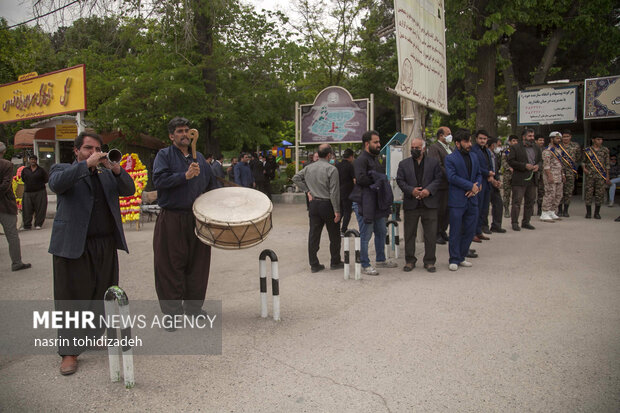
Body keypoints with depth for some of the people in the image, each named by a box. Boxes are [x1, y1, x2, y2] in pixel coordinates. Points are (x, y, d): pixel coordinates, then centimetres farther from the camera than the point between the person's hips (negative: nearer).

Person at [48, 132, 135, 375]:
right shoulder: (62, 170, 6)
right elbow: (56, 184, -17)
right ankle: (69, 352, 7)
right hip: (73, 245, -4)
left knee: (101, 296, 11)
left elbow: (129, 190, 5)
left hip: (106, 245, 5)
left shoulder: (107, 174, 18)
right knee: (72, 298, -1)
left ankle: (91, 337, 27)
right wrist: (87, 164, -18)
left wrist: (115, 168, -10)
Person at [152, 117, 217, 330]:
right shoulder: (164, 155, 1)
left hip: (196, 219, 5)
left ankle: (193, 306, 25)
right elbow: (159, 179, -16)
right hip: (171, 220, -4)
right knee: (170, 266, 0)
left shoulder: (199, 157, 15)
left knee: (197, 264, 9)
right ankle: (172, 312, 11)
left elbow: (211, 184, 25)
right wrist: (185, 176, -21)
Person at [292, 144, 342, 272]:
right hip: (327, 204, -5)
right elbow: (334, 192, -16)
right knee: (334, 235, 10)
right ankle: (335, 262, 20)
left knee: (313, 235, 7)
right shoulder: (331, 169, -13)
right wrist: (337, 211, -11)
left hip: (313, 204, 5)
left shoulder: (309, 168, 5)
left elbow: (296, 178, 13)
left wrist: (307, 191, 11)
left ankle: (314, 264, 12)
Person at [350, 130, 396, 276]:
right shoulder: (361, 160, -14)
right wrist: (375, 181, -13)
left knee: (381, 232, 18)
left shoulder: (374, 159, 19)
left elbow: (382, 177, 23)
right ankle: (365, 265, 8)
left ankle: (381, 260, 33)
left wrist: (379, 181, 3)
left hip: (376, 202, 10)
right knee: (365, 235, -2)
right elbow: (361, 178, -27)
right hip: (364, 203, -10)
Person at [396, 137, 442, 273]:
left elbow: (438, 179, 1)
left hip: (429, 204, 0)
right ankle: (410, 260, 17)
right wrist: (411, 191, -13)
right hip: (411, 204, 0)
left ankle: (429, 261, 15)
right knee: (409, 234, 6)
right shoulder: (403, 164, 9)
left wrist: (429, 190, -14)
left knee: (431, 234, 3)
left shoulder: (434, 162, 8)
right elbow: (400, 180, 1)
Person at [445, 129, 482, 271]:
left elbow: (478, 174, 18)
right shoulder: (450, 158, -5)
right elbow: (452, 177, -15)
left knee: (470, 230, 9)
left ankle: (461, 257, 23)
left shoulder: (474, 157, 15)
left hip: (472, 200, 6)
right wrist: (471, 186, -15)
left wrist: (477, 186, -3)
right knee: (456, 232, 0)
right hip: (457, 200, -6)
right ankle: (454, 259, 11)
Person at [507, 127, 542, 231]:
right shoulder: (516, 148, -4)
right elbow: (510, 161, -10)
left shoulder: (536, 148, 15)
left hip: (532, 179, 6)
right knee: (517, 201, -6)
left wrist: (538, 166, -3)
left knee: (530, 202, 10)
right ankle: (514, 222, 1)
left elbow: (540, 160, 20)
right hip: (519, 179, -6)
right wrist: (524, 166, -17)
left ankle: (526, 222, 20)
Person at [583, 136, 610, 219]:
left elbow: (607, 164, 9)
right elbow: (584, 161, 15)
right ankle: (588, 212, 9)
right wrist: (584, 168, -7)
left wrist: (607, 177, 5)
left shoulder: (605, 150, 7)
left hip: (601, 175, 1)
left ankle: (597, 213, 10)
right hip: (589, 175, 0)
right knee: (589, 193, 0)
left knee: (600, 194, 0)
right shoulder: (587, 150, 6)